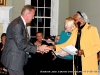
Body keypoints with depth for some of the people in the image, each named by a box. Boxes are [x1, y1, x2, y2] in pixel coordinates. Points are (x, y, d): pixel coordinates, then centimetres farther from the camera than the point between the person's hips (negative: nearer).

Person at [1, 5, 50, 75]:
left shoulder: (21, 23, 11)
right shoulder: (17, 25, -21)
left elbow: (24, 42, 14)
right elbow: (21, 45, -23)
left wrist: (37, 48, 4)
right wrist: (37, 48, -17)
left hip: (15, 59, 10)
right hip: (14, 60, -10)